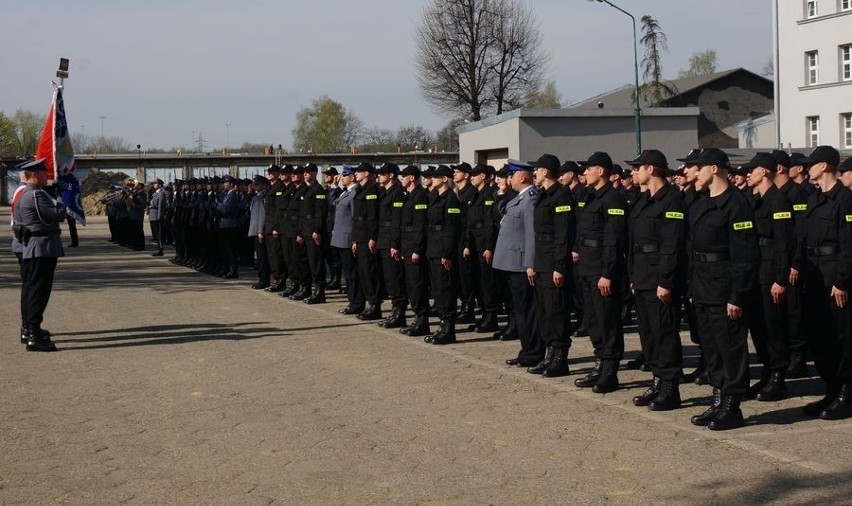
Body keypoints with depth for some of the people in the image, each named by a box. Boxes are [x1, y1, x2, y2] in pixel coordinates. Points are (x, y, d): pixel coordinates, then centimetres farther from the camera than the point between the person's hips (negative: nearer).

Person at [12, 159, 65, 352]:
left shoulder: (23, 194, 15)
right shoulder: (37, 195, -17)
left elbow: (17, 220, 22)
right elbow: (57, 216, -20)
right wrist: (60, 204, 0)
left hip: (29, 248, 11)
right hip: (43, 248, -11)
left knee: (30, 288, 19)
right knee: (39, 290, -11)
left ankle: (28, 329, 32)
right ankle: (34, 336, -13)